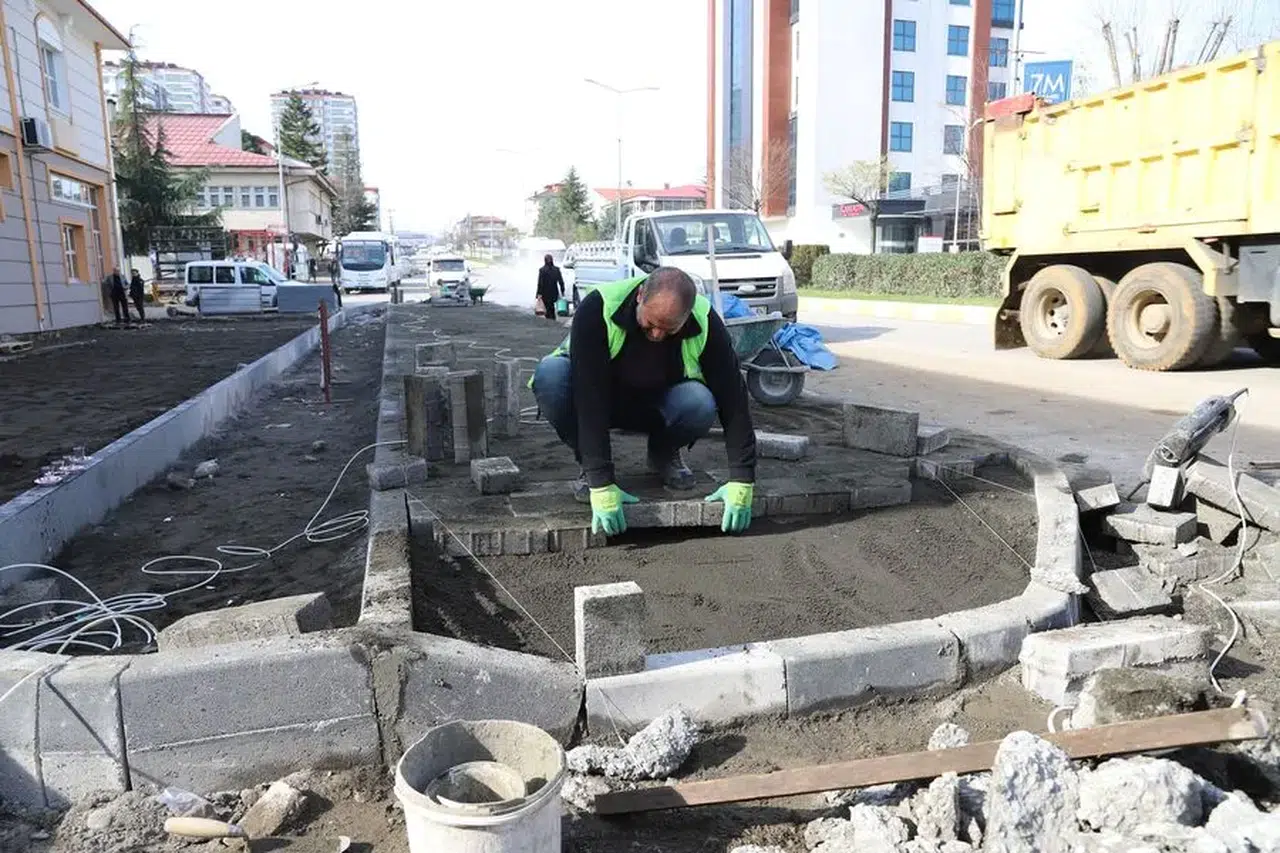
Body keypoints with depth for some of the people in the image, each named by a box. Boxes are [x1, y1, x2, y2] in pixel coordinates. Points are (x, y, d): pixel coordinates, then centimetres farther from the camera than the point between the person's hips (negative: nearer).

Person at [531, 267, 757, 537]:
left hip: (658, 403, 1)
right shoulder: (597, 308, -32)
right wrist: (602, 485, -41)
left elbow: (733, 400, -23)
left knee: (701, 404, -33)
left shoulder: (706, 324, -25)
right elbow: (590, 399, -37)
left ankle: (663, 453, 2)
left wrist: (742, 482, -28)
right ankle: (590, 467, -9)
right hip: (602, 399, -1)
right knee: (549, 375, -34)